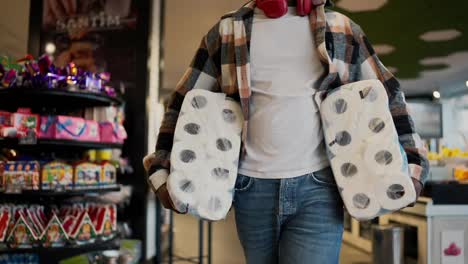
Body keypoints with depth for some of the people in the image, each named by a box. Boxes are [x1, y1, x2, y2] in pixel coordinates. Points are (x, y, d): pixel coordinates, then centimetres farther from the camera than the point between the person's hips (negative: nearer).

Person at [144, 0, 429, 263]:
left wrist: (411, 166, 3)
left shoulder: (342, 29, 7)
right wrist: (162, 171, 2)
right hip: (252, 189, 1)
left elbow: (388, 95, 11)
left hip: (318, 188, -1)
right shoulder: (226, 32, 6)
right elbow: (183, 104, 9)